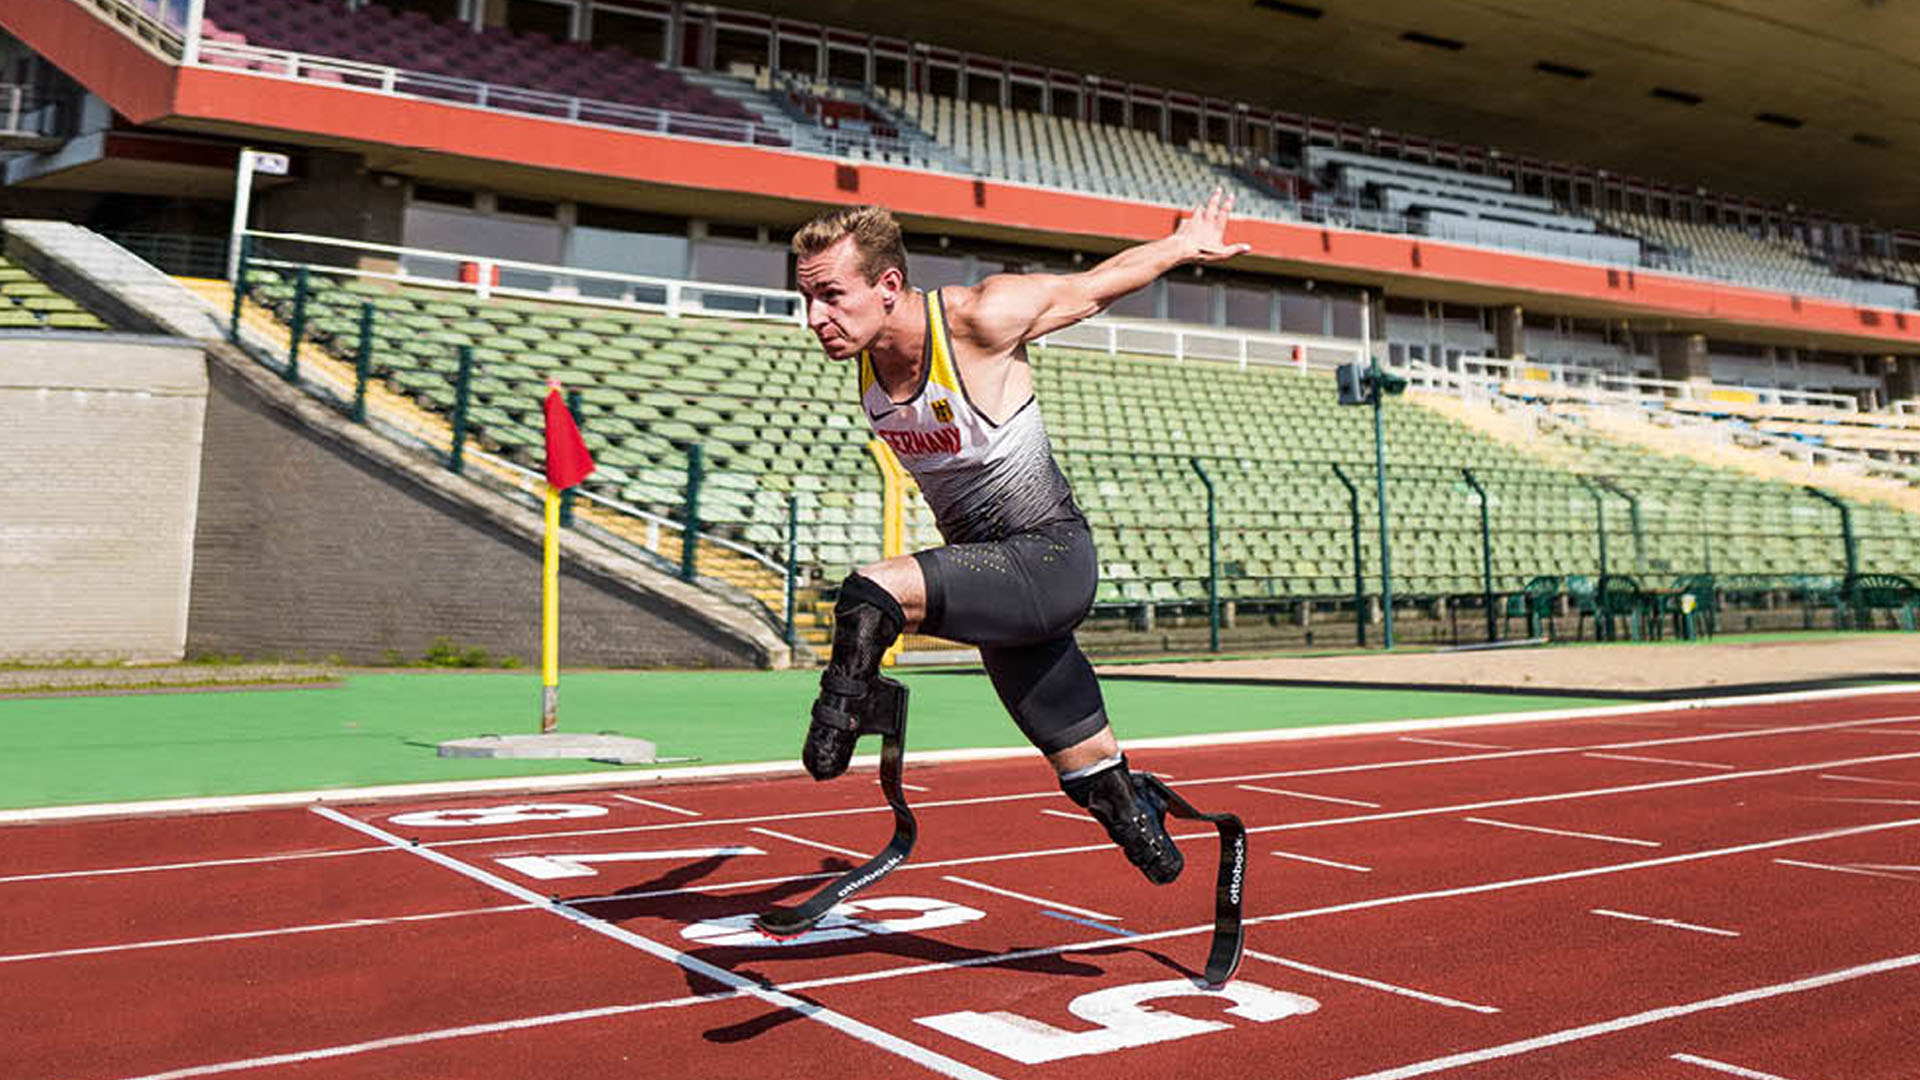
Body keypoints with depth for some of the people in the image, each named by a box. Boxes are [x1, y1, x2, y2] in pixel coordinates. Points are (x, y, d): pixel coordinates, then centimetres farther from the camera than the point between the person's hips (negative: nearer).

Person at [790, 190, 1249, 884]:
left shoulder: (978, 319, -21)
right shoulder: (863, 353, -2)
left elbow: (1092, 286, -3)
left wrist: (1185, 244, 13)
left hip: (1050, 560, -7)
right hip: (992, 577, 7)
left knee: (871, 593, -30)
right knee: (1096, 779, 15)